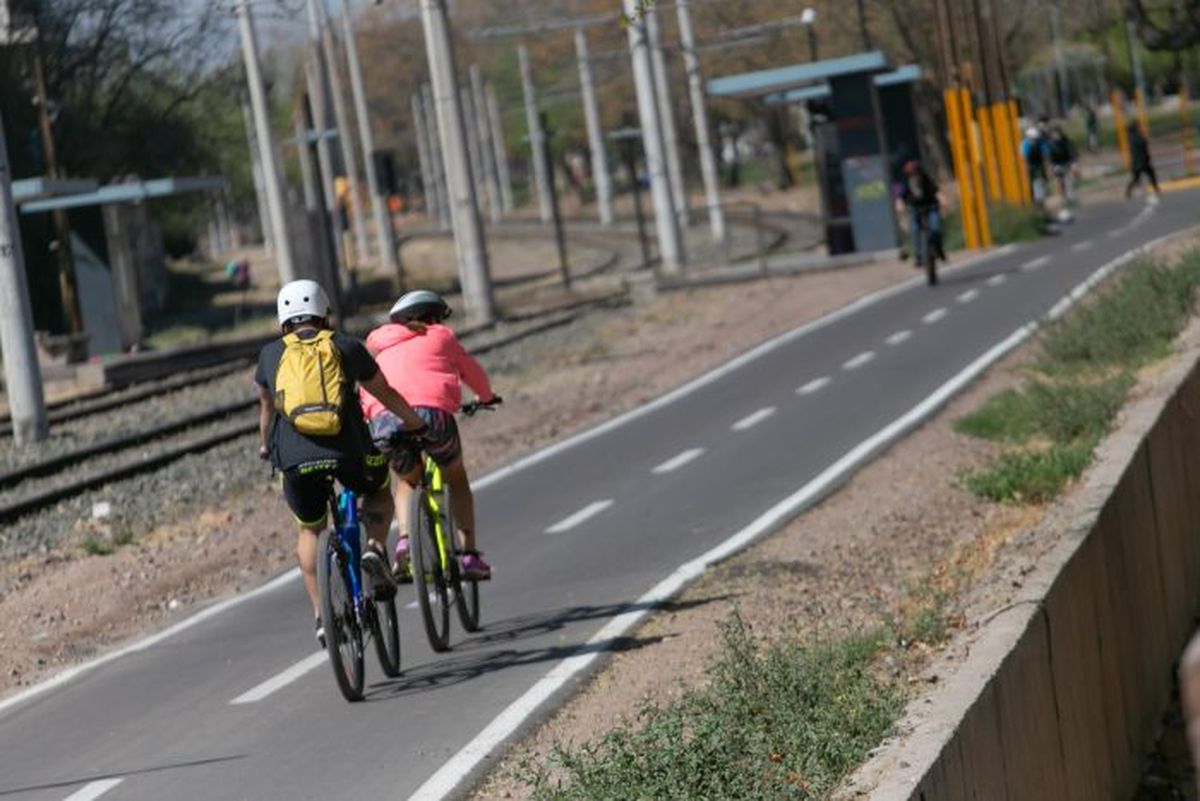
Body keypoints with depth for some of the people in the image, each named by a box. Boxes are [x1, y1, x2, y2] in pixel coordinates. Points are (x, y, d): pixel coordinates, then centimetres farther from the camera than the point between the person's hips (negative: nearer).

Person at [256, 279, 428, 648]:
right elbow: (386, 394, 21)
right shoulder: (346, 347, 11)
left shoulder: (271, 354, 15)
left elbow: (266, 404, 31)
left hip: (295, 461, 1)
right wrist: (417, 424, 38)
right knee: (380, 490, 31)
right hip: (349, 453, -1)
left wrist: (265, 445, 49)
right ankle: (374, 548, 5)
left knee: (309, 531, 25)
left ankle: (320, 614, 13)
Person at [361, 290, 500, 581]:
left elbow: (364, 396, 27)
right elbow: (472, 371, 38)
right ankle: (469, 554, 17)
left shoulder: (380, 349, 33)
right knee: (456, 478, 24)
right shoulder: (440, 337, 26)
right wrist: (487, 397, 57)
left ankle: (405, 540, 3)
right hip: (431, 412, -2)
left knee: (407, 481, 29)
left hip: (383, 419, 2)